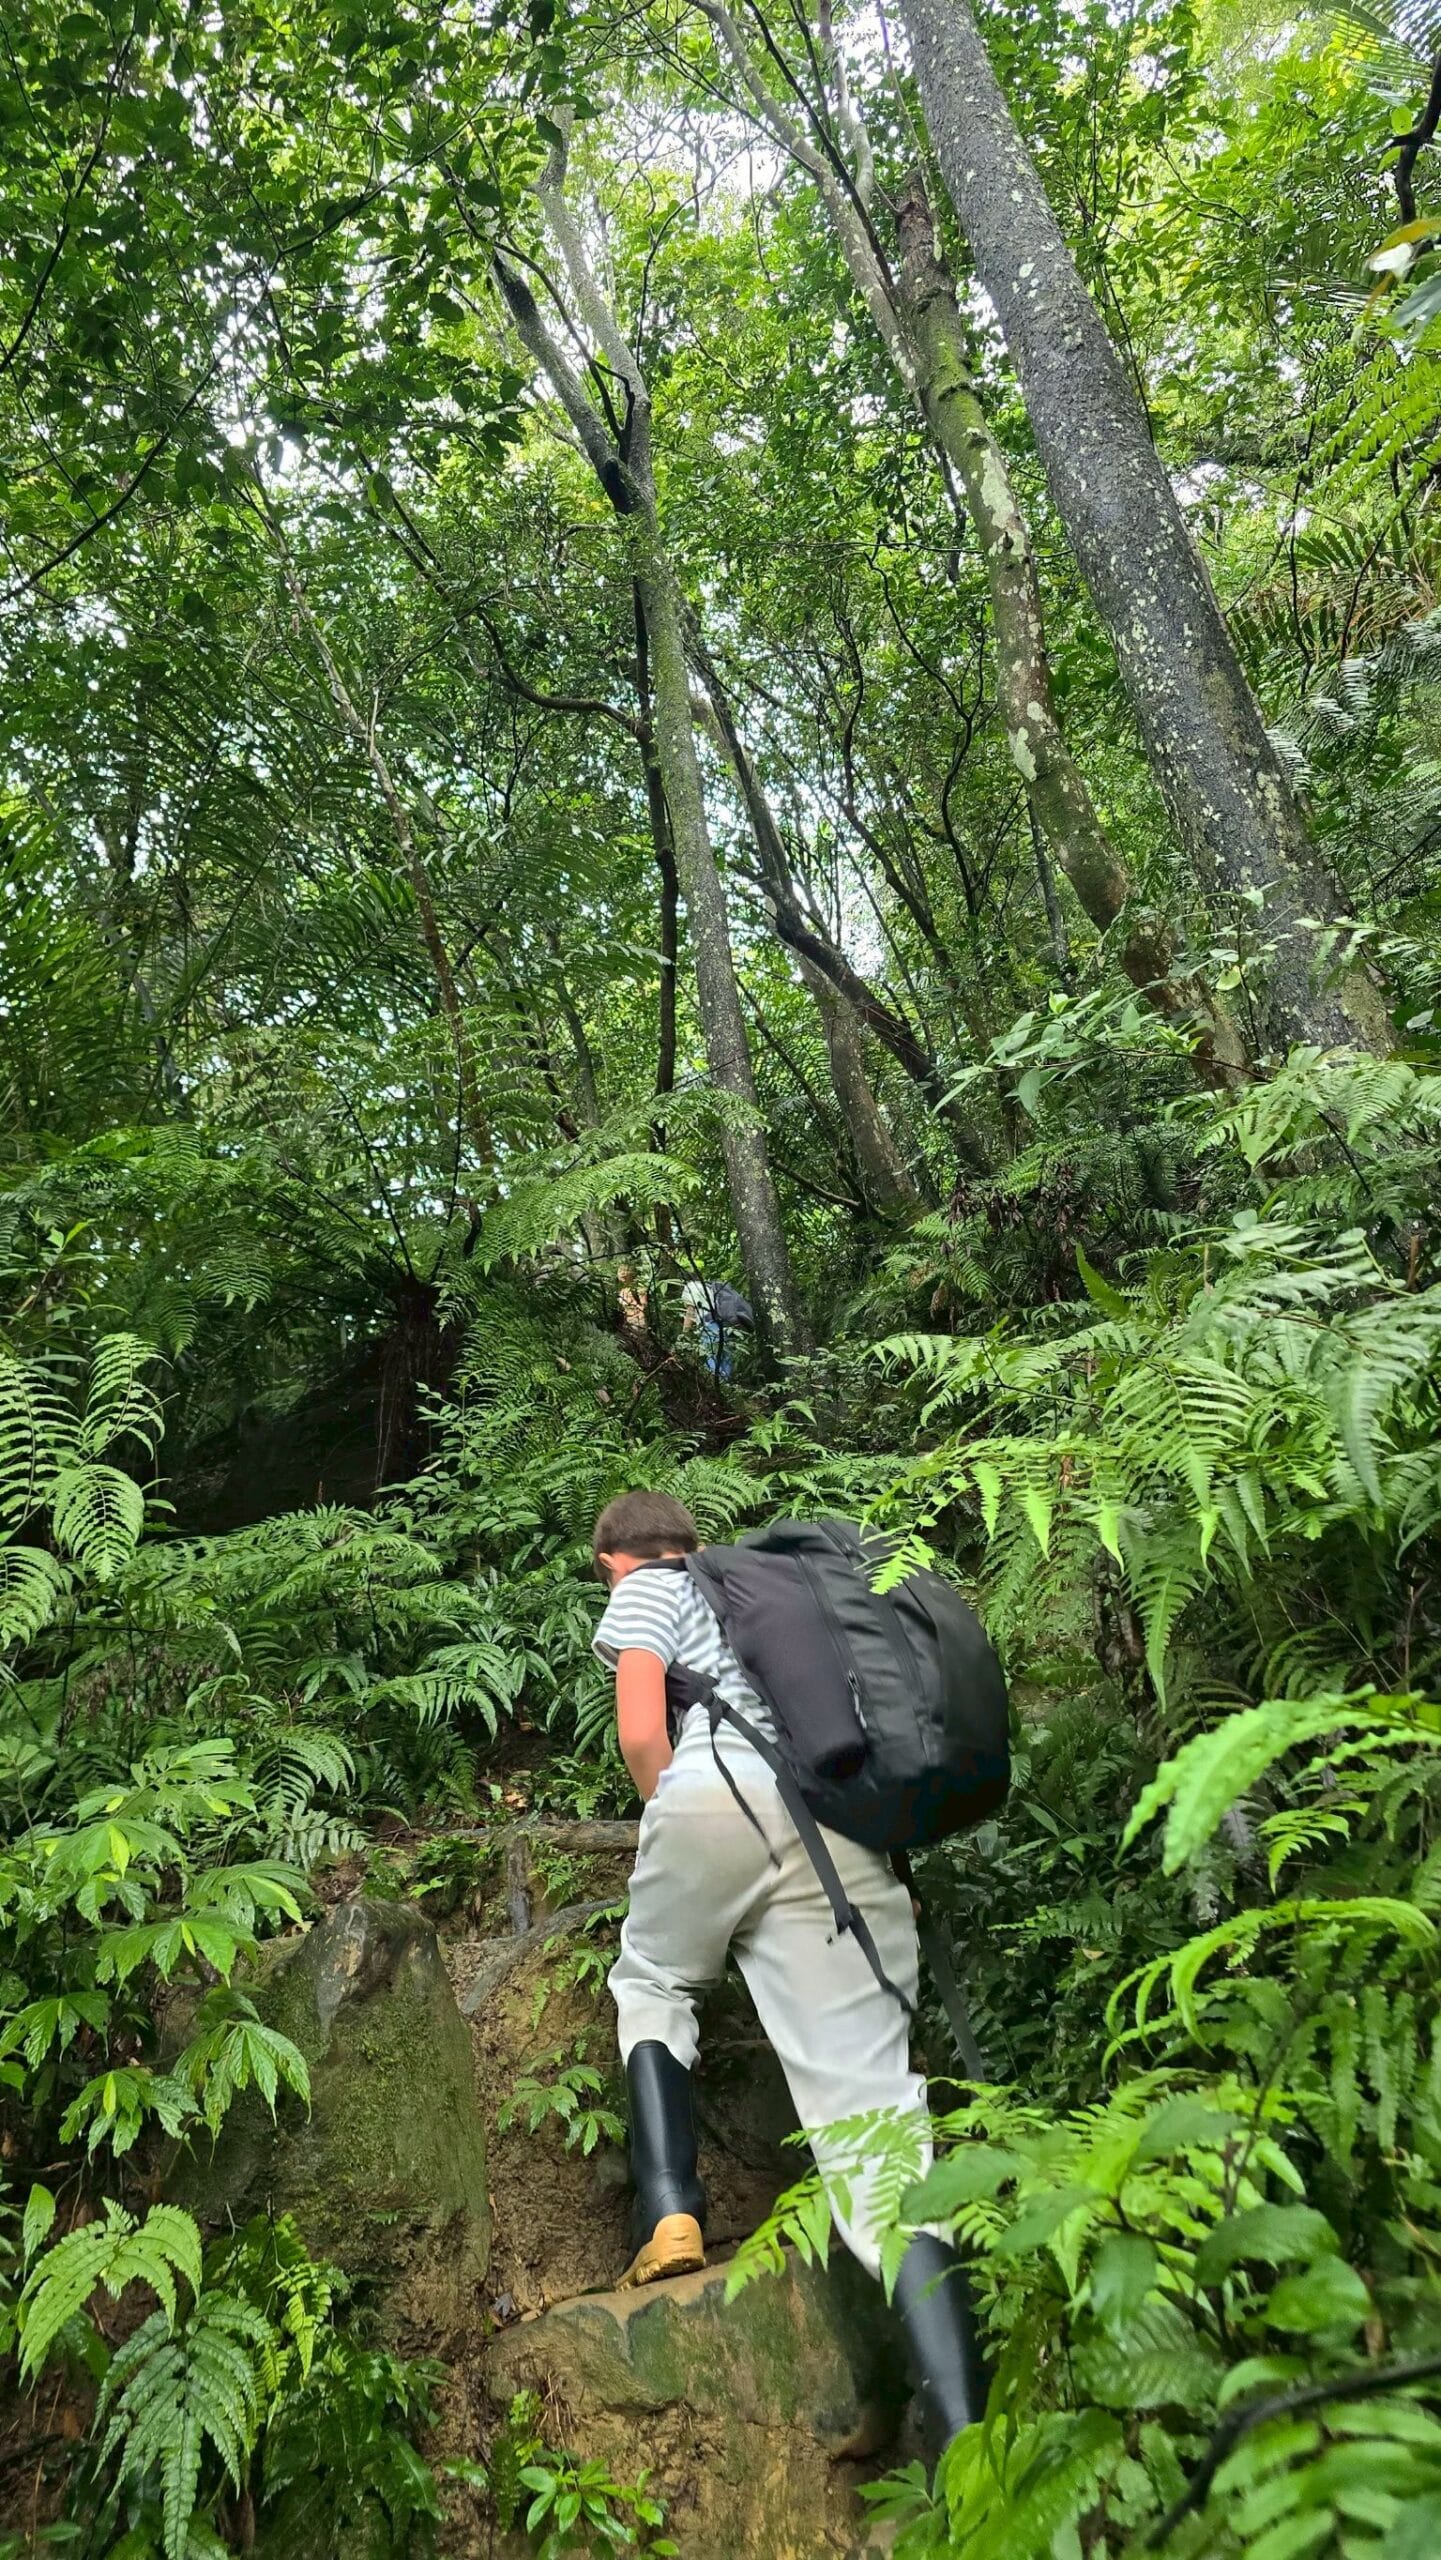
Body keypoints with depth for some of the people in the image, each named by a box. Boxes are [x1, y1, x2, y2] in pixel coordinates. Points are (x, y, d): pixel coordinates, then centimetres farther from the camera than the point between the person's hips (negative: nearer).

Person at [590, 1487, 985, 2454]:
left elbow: (642, 1732, 4)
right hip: (849, 1830, 4)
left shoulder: (646, 1591, 20)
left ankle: (669, 2210, 11)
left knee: (651, 1982, 28)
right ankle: (968, 2447, -11)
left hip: (719, 1795, -4)